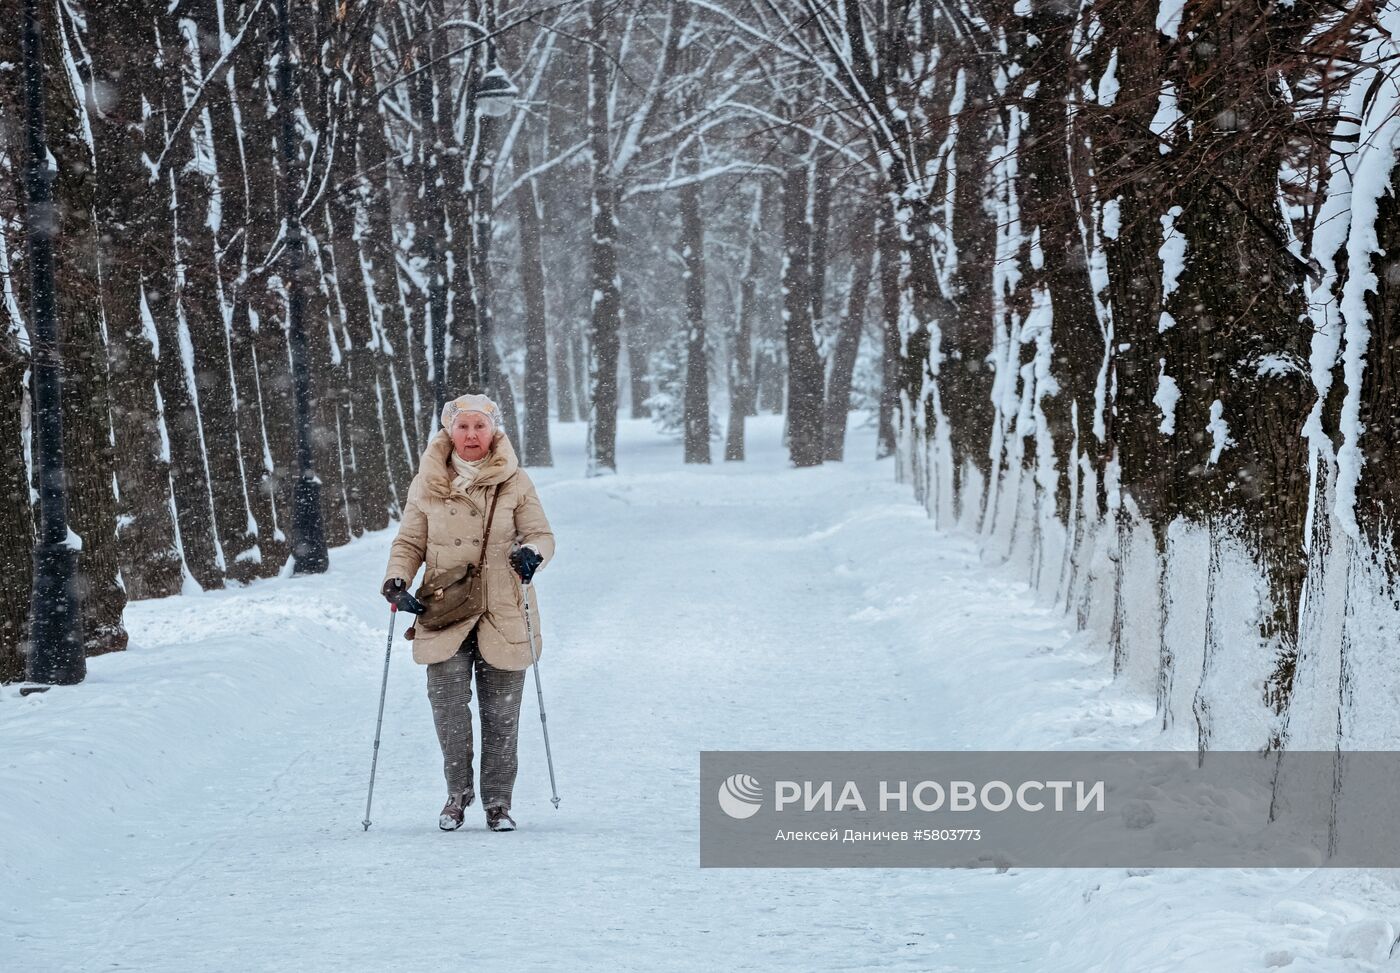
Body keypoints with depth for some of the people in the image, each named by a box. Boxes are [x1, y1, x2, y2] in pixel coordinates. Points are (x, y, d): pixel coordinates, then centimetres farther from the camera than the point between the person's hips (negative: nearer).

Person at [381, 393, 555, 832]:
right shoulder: (427, 484, 6)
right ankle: (457, 793, 14)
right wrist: (397, 578, -7)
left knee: (501, 713, 2)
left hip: (503, 614, 0)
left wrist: (531, 553, -18)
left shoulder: (516, 483, 3)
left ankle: (498, 801, 15)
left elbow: (542, 535, 4)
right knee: (448, 708, -6)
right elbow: (409, 542, 12)